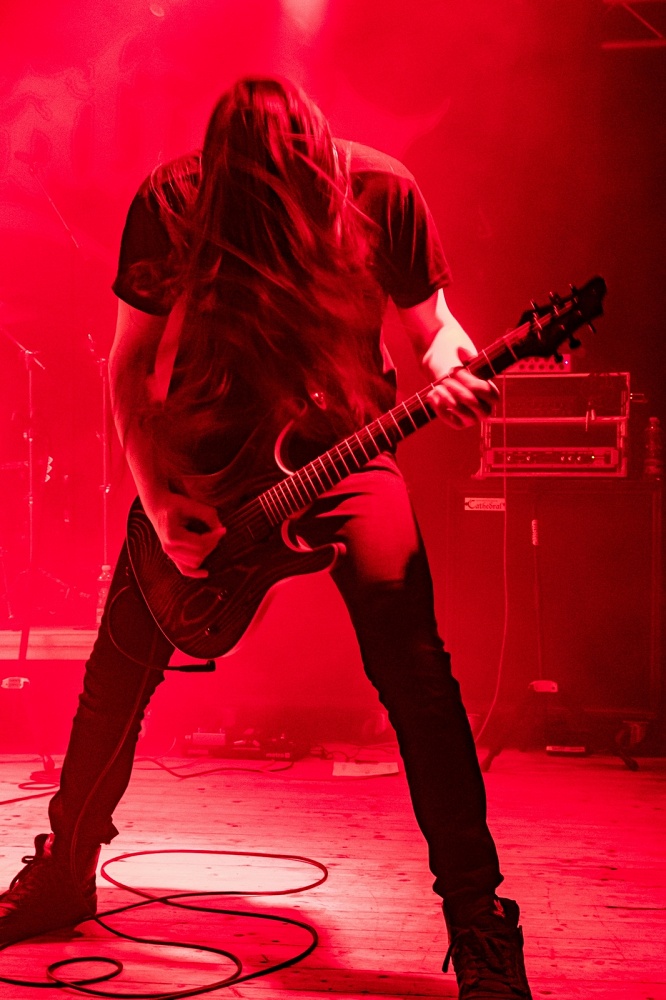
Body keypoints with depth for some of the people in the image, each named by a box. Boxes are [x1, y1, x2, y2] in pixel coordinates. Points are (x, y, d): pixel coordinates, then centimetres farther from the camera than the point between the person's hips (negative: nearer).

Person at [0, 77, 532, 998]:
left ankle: (478, 915, -7)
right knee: (119, 670, 6)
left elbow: (431, 320, -1)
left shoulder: (380, 193, -16)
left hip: (341, 440, -1)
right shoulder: (169, 203, -15)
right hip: (206, 455, 2)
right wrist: (157, 499, -14)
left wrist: (450, 373, -25)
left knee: (410, 662, -18)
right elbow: (131, 361, -4)